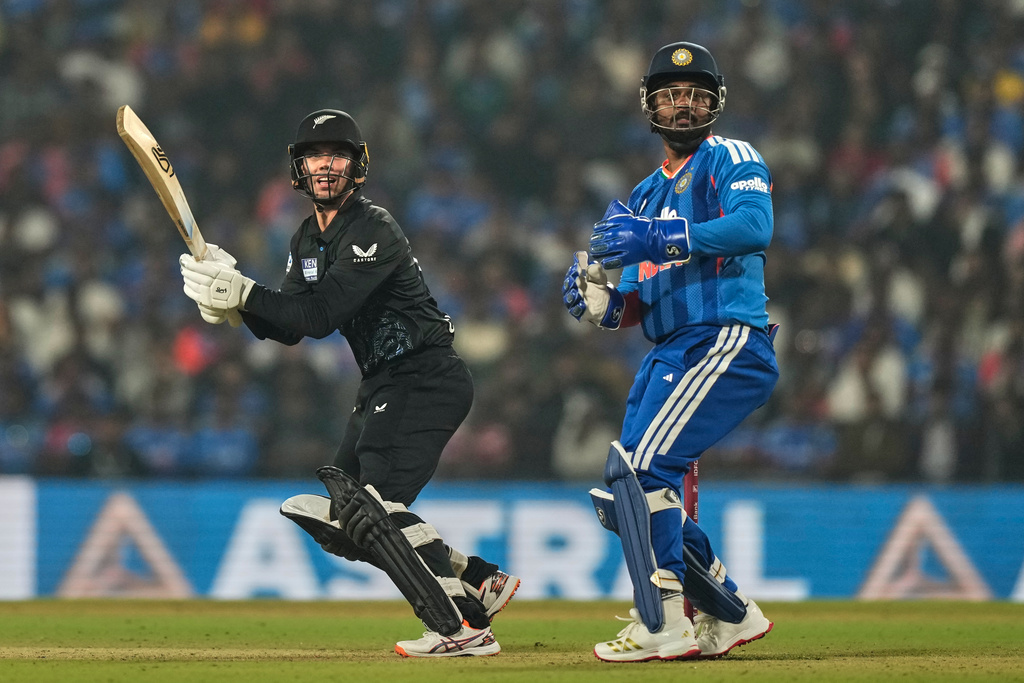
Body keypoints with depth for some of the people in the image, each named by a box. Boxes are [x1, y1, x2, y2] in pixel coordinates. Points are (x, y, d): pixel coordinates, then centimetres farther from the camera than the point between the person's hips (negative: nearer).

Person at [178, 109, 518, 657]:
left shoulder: (371, 231, -17)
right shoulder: (308, 240, 12)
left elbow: (321, 315, -25)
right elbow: (288, 328, 7)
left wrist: (245, 294, -29)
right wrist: (234, 297, -11)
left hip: (428, 380, -10)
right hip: (382, 385, 10)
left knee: (373, 505, -22)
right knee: (339, 519, 5)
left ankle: (460, 630, -22)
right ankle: (479, 582, 9)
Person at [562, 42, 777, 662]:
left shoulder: (732, 159, 0)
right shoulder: (646, 196, 24)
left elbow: (754, 227, -21)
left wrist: (659, 239, -26)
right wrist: (602, 303, -1)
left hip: (728, 344, -9)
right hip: (668, 355, 9)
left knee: (639, 469, -22)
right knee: (623, 499, 7)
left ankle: (663, 627, -20)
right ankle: (731, 617, 20)